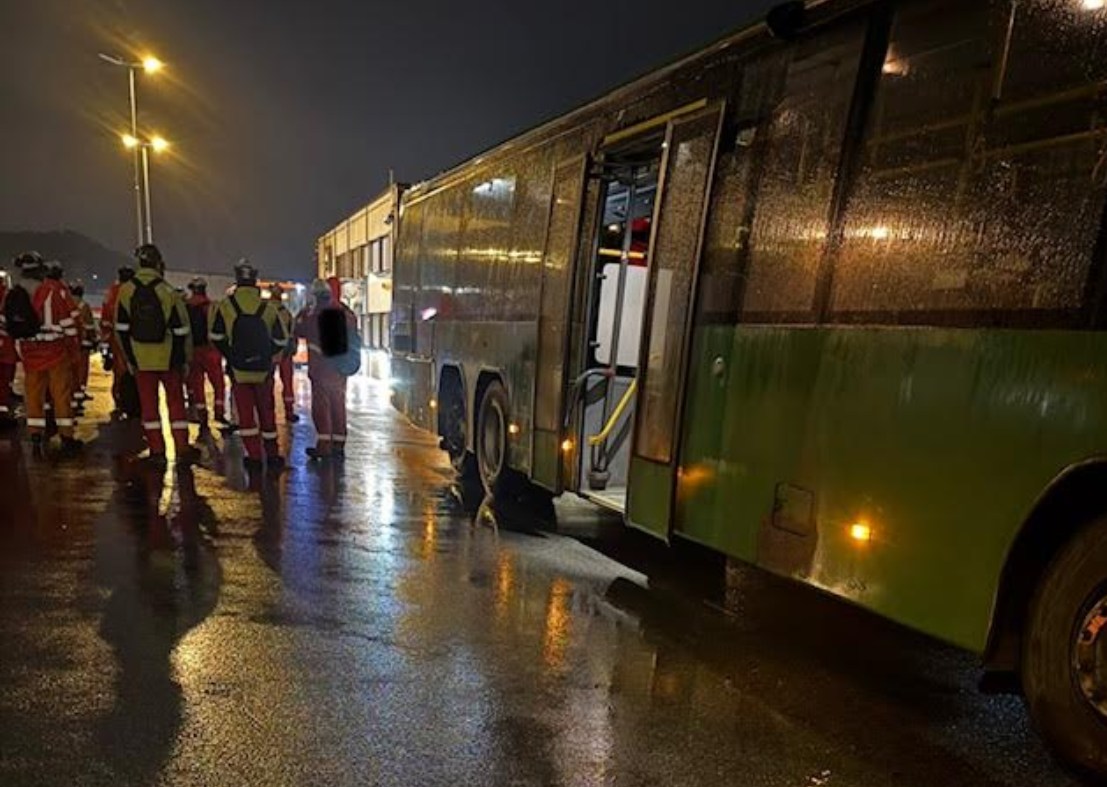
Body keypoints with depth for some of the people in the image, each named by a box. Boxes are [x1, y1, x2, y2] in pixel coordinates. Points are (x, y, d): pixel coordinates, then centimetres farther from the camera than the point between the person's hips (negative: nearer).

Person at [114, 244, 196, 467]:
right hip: (168, 358, -2)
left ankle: (157, 452, 12)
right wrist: (185, 360, 3)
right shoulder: (168, 293, -12)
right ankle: (183, 450, 10)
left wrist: (129, 357, 12)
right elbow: (182, 331, -8)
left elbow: (121, 329, 2)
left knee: (149, 404, 9)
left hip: (141, 359, 2)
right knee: (176, 402, 8)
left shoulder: (126, 291, -3)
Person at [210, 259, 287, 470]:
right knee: (267, 412, 14)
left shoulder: (226, 306, -6)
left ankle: (254, 456, 4)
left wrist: (231, 355, 14)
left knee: (246, 414, 7)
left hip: (238, 369, -1)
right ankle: (273, 455, 18)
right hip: (264, 370, 2)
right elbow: (281, 340, 3)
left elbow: (216, 337, 0)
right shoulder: (268, 308, -3)